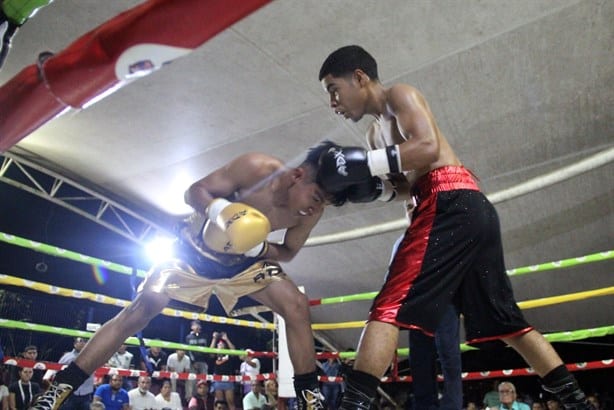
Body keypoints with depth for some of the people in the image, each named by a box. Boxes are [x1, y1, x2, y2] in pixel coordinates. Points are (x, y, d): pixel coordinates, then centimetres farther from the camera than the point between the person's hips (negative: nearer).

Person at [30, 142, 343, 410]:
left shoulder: (312, 212, -19)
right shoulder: (257, 168, -31)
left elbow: (288, 252, -3)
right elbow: (194, 191, -20)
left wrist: (258, 247, -25)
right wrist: (219, 210, -43)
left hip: (244, 261, 3)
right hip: (194, 250, -3)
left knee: (297, 306, -16)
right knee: (138, 313, -11)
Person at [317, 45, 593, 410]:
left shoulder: (400, 94, 4)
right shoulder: (378, 130, 28)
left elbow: (428, 147, -14)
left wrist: (365, 162, -13)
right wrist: (372, 188, 6)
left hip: (451, 204, -10)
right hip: (470, 208, 10)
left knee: (389, 307, -16)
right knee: (504, 319, 15)